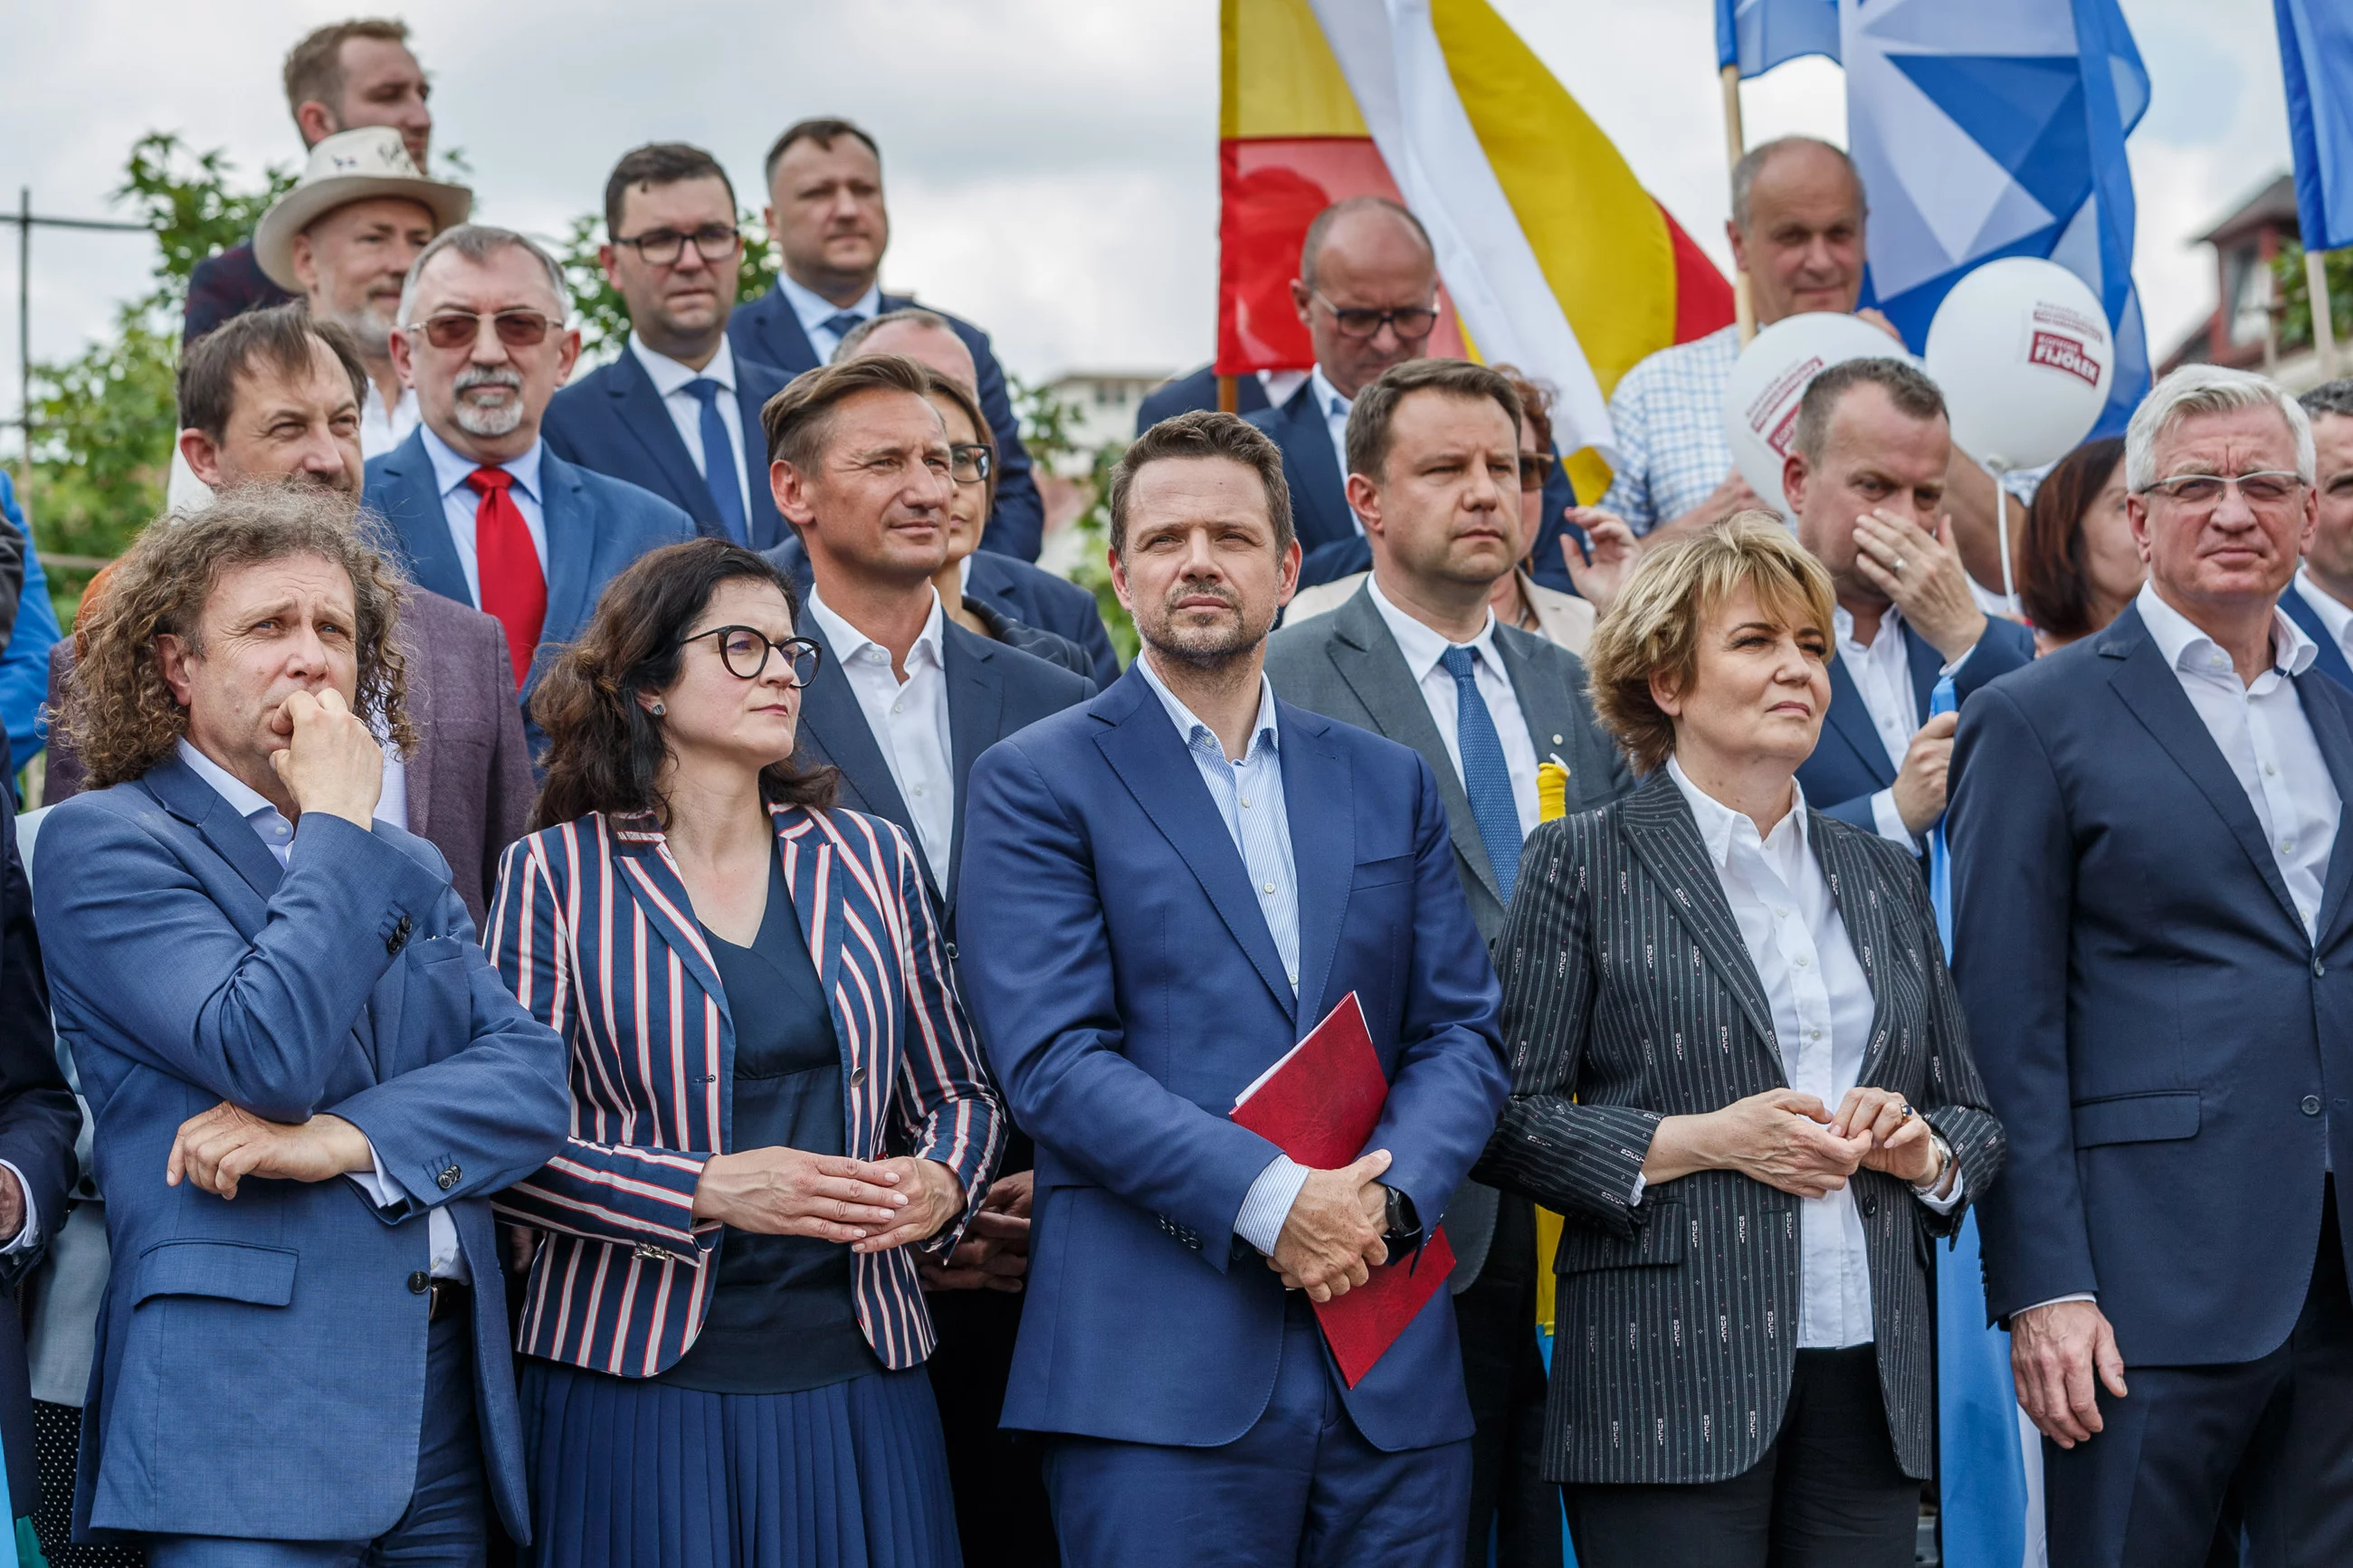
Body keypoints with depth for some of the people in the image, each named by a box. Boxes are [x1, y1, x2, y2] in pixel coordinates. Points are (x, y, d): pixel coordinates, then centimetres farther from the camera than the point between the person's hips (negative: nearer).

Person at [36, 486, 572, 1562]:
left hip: (447, 1392, 6)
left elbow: (532, 1076, 5)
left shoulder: (408, 868, 20)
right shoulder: (104, 843, -1)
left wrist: (347, 1140, -12)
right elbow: (267, 1056, -15)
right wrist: (336, 824, -6)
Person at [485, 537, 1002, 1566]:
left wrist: (941, 1182, -5)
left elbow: (957, 1092, 17)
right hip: (639, 1377, -3)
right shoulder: (557, 874, 0)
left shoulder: (871, 862, 11)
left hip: (856, 1369, 3)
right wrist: (706, 1191, -17)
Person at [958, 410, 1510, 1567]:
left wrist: (1387, 1196, -9)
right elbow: (1051, 1057, -8)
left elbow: (1464, 1030, 11)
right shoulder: (1035, 783, 2)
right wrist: (1269, 1198, -17)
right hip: (1159, 1368, -4)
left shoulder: (1390, 783, 16)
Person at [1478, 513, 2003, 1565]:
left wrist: (1918, 1148, -1)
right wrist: (1700, 1140, -14)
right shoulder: (1582, 863, 2)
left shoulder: (1883, 876, 18)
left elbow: (1975, 1119, 21)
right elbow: (1508, 1117, -4)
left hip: (1870, 1382, 5)